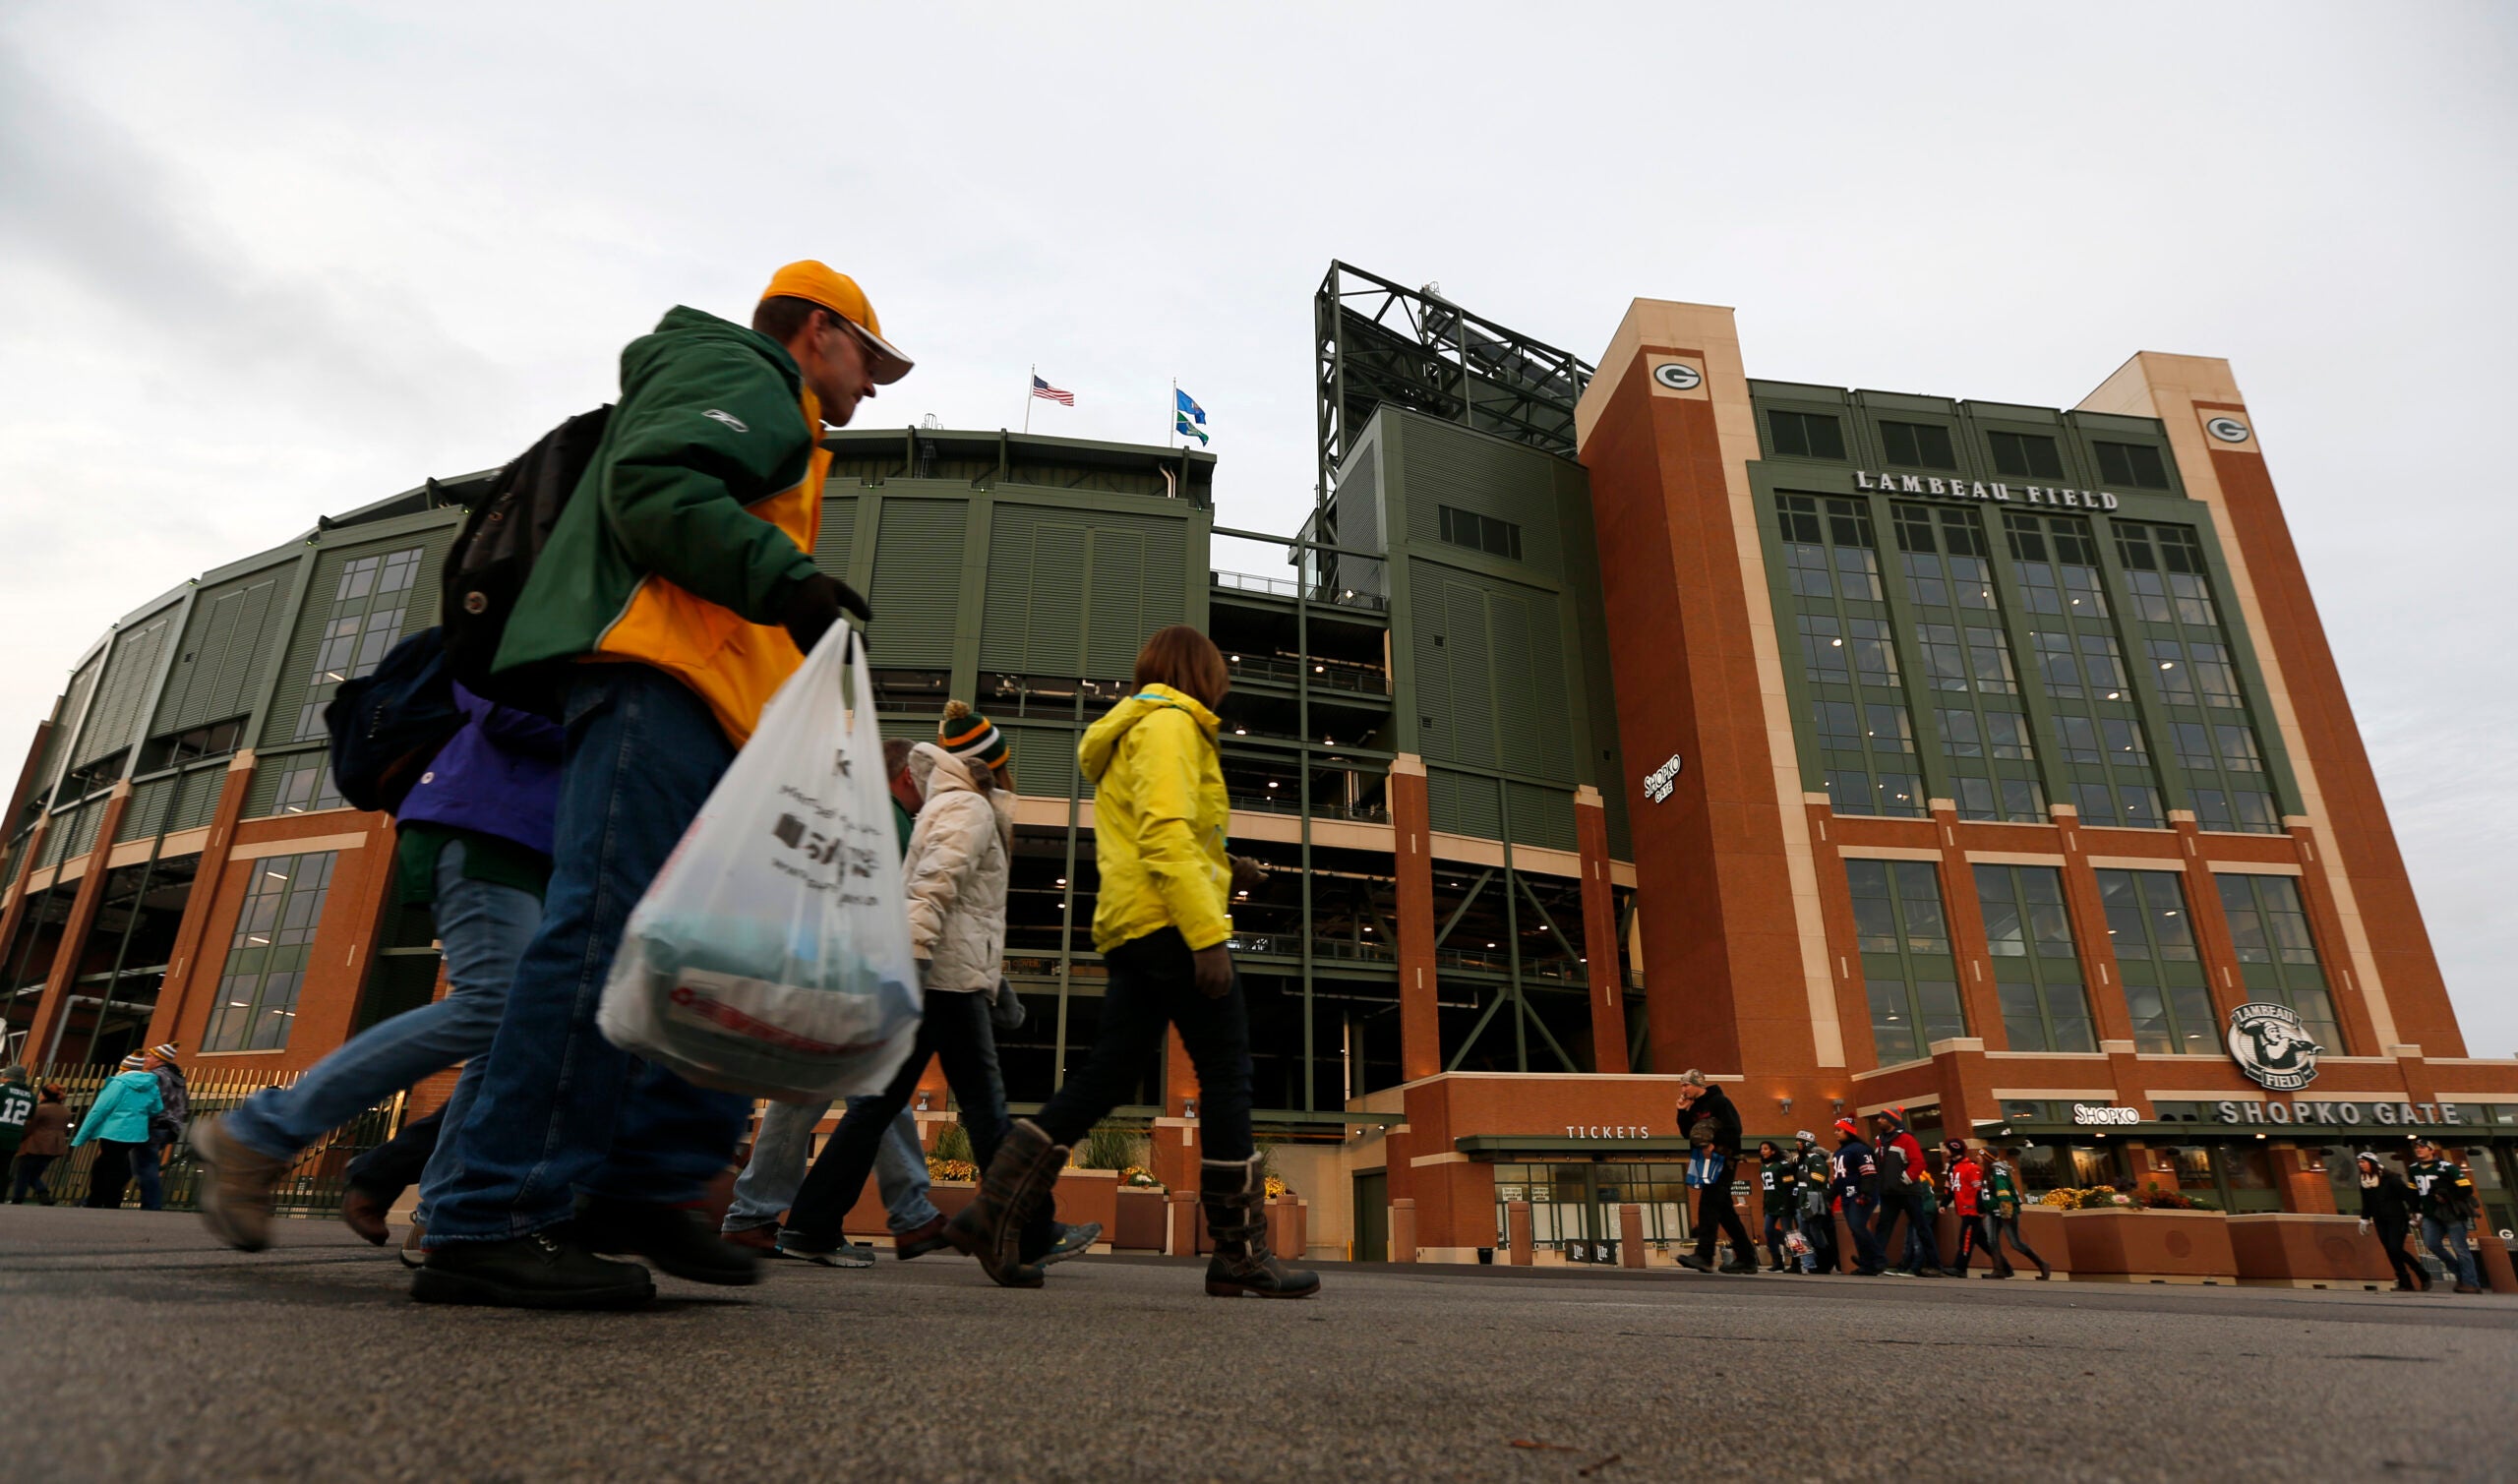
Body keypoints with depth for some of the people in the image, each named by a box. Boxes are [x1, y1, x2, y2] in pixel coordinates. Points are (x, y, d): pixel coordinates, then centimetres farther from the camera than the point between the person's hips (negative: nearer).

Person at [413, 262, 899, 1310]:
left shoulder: (767, 413, 36)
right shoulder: (737, 374, 6)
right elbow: (653, 483, -13)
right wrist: (781, 577, -24)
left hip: (710, 714, 11)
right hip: (662, 678, -11)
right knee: (612, 926, -17)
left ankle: (649, 1184, 8)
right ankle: (492, 1223, -16)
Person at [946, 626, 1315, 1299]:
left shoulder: (1130, 736, 27)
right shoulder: (1169, 724, -4)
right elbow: (1166, 833, -18)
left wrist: (1223, 871, 21)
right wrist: (1208, 933, -24)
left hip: (1132, 928, 10)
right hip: (1169, 923, -10)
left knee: (1105, 1078, 5)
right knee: (1227, 1073, -6)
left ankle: (994, 1213, 3)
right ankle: (1241, 1253, -1)